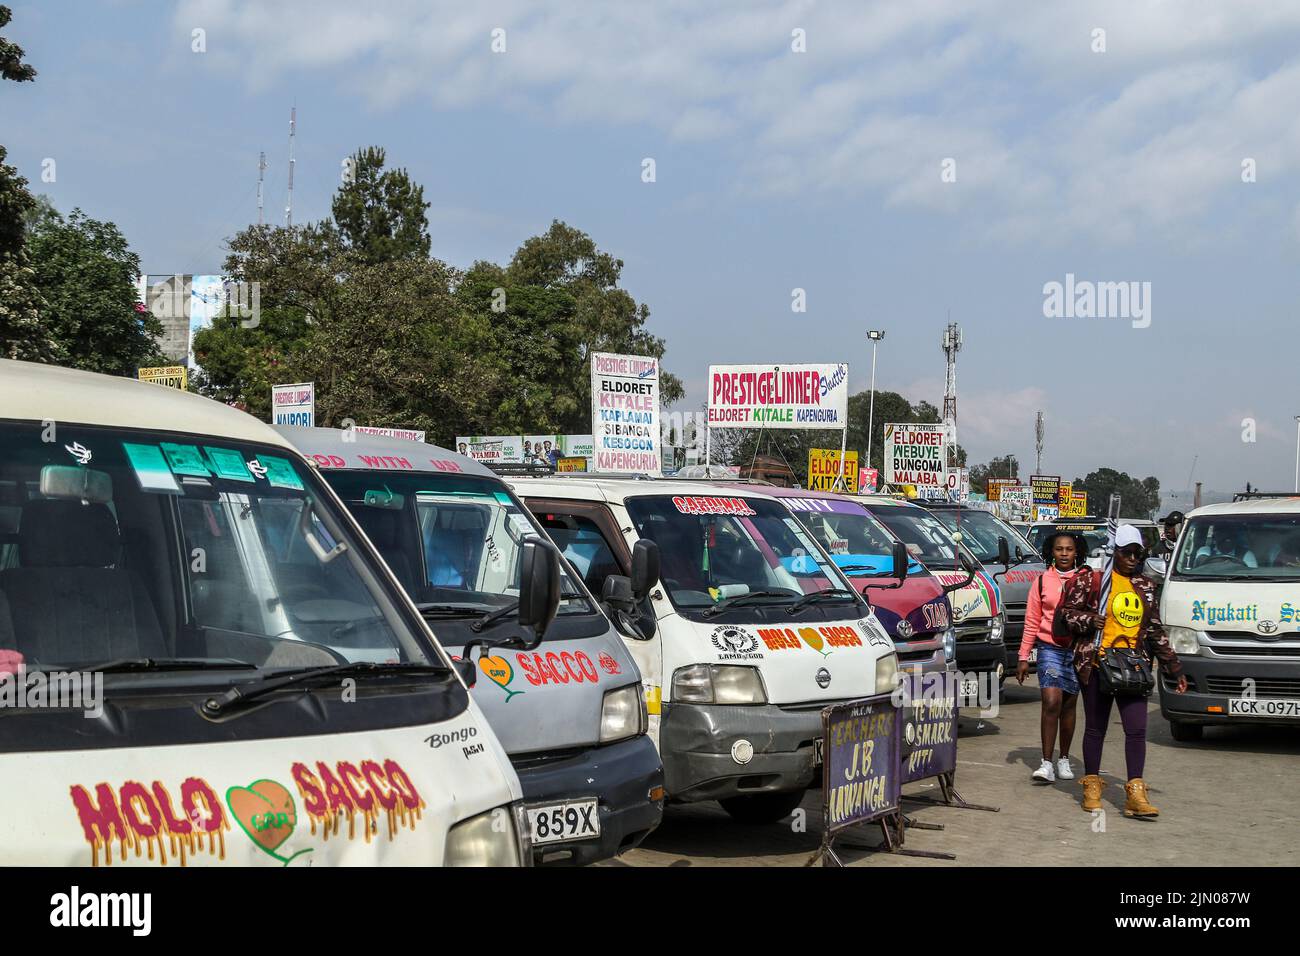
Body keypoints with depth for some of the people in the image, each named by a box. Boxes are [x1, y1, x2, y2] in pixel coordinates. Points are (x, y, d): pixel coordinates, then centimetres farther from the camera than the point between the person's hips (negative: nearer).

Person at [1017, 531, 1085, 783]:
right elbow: (1032, 621, 9)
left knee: (1068, 705, 8)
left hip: (1078, 649, 1)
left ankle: (1064, 760, 22)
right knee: (1051, 702, -14)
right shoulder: (1042, 581, 6)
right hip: (1049, 648, -1)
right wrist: (1023, 657, 6)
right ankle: (1046, 763, -11)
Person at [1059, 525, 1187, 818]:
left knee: (1137, 730, -6)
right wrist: (1089, 620, -19)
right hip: (1097, 665, -3)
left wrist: (1175, 669, 18)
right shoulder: (1092, 579, 0)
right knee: (1095, 728, 7)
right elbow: (1067, 613, 2)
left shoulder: (1146, 587, 16)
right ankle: (1092, 786, 20)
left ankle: (1135, 794, -4)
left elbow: (1156, 632, 21)